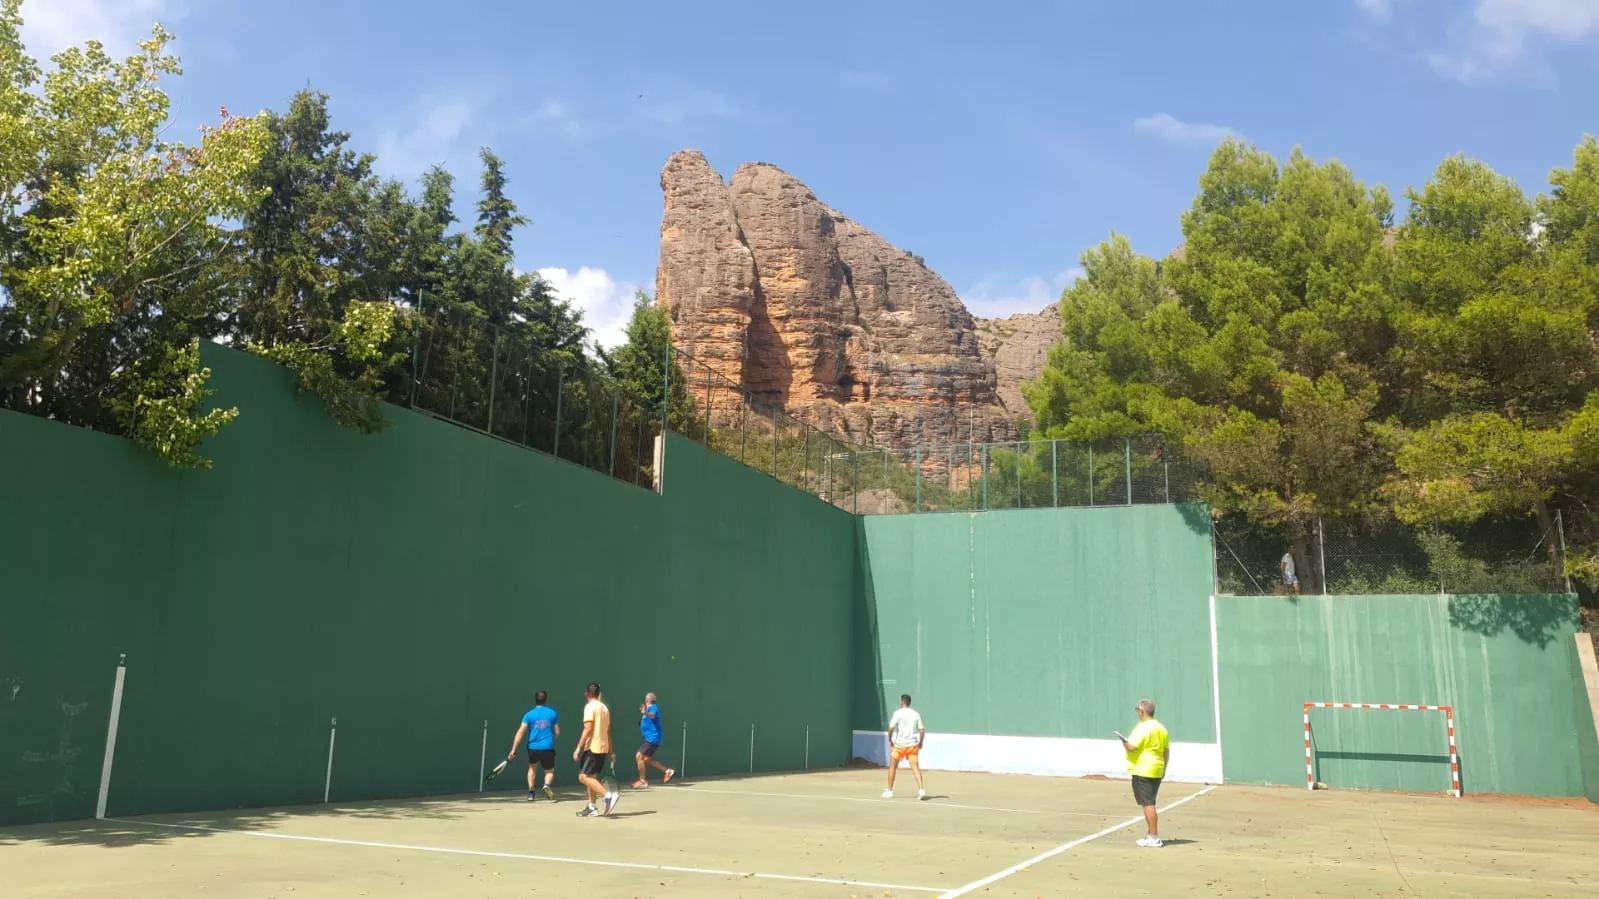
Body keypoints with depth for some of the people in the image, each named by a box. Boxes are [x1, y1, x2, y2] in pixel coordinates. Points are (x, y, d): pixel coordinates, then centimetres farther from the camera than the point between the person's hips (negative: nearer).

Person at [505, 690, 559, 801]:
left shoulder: (529, 715, -1)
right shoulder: (552, 713, 1)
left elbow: (520, 732, -8)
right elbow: (557, 732, 6)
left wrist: (513, 750, -8)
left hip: (533, 747, 1)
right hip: (548, 748, -1)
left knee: (532, 768, 28)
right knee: (550, 771, 15)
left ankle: (531, 792, 21)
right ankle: (547, 785, -17)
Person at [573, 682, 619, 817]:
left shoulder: (589, 707, -10)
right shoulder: (604, 707, 14)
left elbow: (588, 729, -19)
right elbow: (608, 731, 18)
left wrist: (578, 748, -18)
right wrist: (610, 751, 23)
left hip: (592, 747, -9)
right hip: (602, 747, 9)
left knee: (584, 777, -11)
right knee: (591, 777, 16)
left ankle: (609, 796, -23)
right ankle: (592, 807, 16)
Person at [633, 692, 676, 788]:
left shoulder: (653, 707, -13)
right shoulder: (649, 709, 16)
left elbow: (652, 715, -39)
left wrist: (645, 713, -58)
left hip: (652, 738, -10)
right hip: (650, 738, 10)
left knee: (639, 756, -12)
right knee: (647, 760, 14)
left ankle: (643, 781, -6)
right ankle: (667, 771, 19)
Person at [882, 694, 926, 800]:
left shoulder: (898, 713, -5)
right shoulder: (916, 714, 5)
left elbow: (891, 728, -12)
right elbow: (922, 730, 3)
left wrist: (890, 740, 2)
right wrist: (920, 743, 15)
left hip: (900, 744, -3)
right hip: (913, 744, 3)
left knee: (892, 766, 13)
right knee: (915, 767, -1)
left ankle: (889, 791, 17)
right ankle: (921, 790, -17)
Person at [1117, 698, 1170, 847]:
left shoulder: (1143, 728, -15)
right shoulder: (1161, 728, 13)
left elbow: (1132, 747, -22)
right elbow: (1167, 751, 17)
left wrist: (1124, 741, -1)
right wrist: (1163, 769, 25)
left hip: (1143, 771, -9)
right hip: (1157, 772, 9)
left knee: (1148, 804, -5)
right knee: (1149, 803, 18)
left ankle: (1154, 838, -4)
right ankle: (1151, 834, 24)